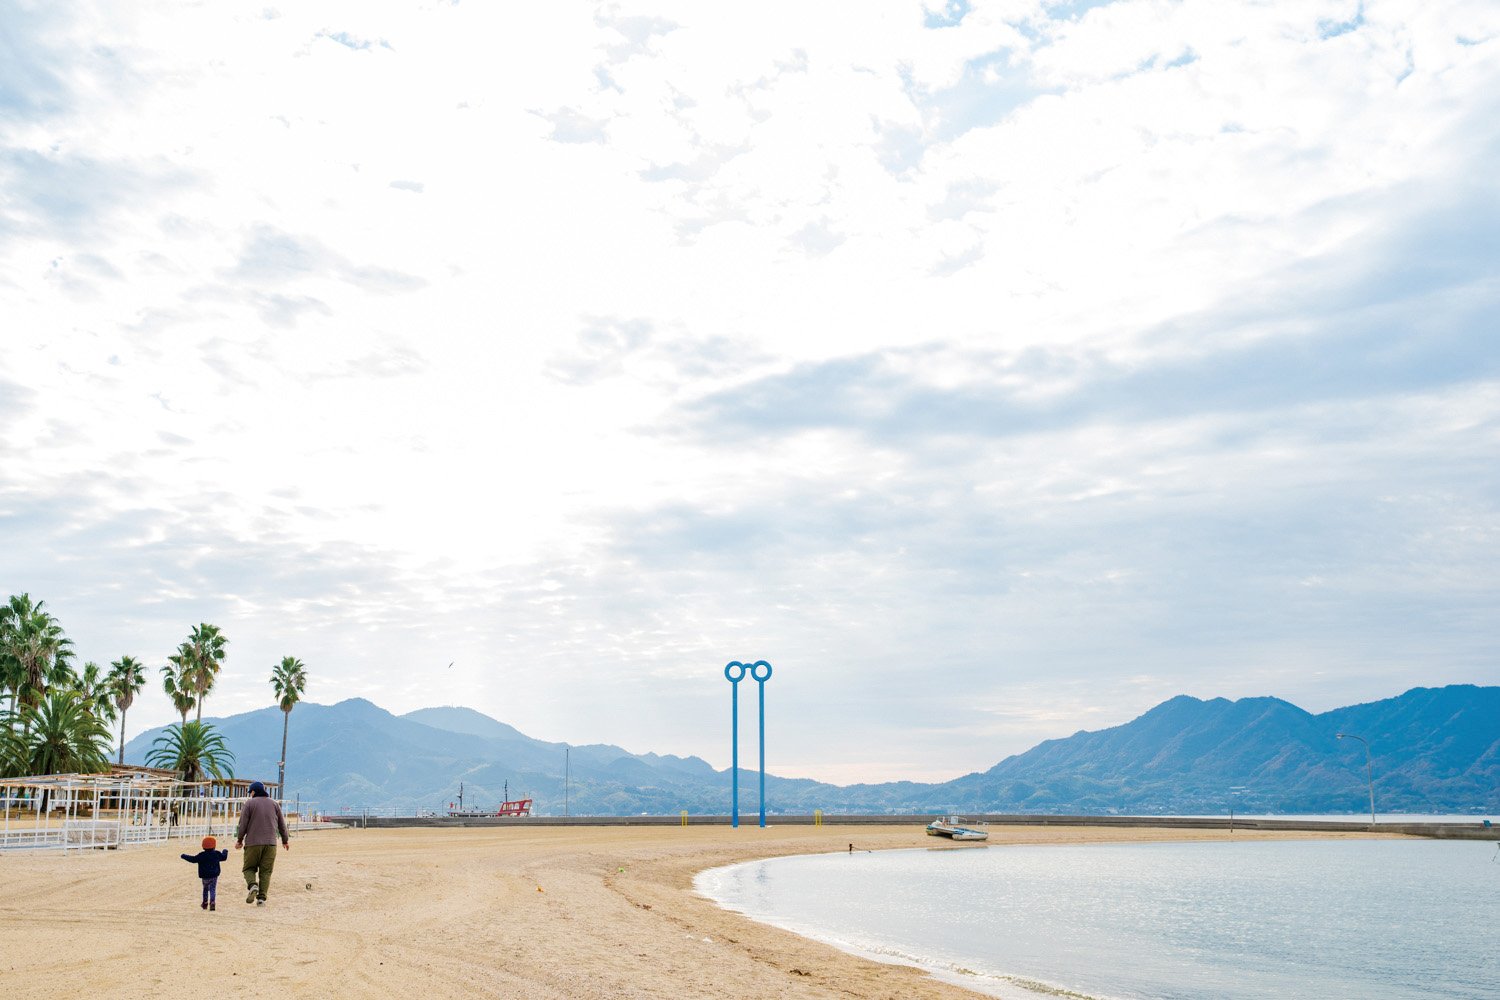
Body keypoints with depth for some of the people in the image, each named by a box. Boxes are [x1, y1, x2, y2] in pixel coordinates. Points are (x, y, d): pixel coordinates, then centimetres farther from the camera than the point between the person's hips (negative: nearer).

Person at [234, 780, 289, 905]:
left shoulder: (249, 803, 1)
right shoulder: (274, 803, 12)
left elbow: (243, 824, -2)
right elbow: (282, 825, 15)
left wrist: (239, 840, 11)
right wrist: (285, 840, 26)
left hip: (253, 843, -3)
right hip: (270, 843, 3)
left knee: (249, 868, 10)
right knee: (266, 871, 5)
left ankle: (252, 885, -17)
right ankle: (262, 897, -4)